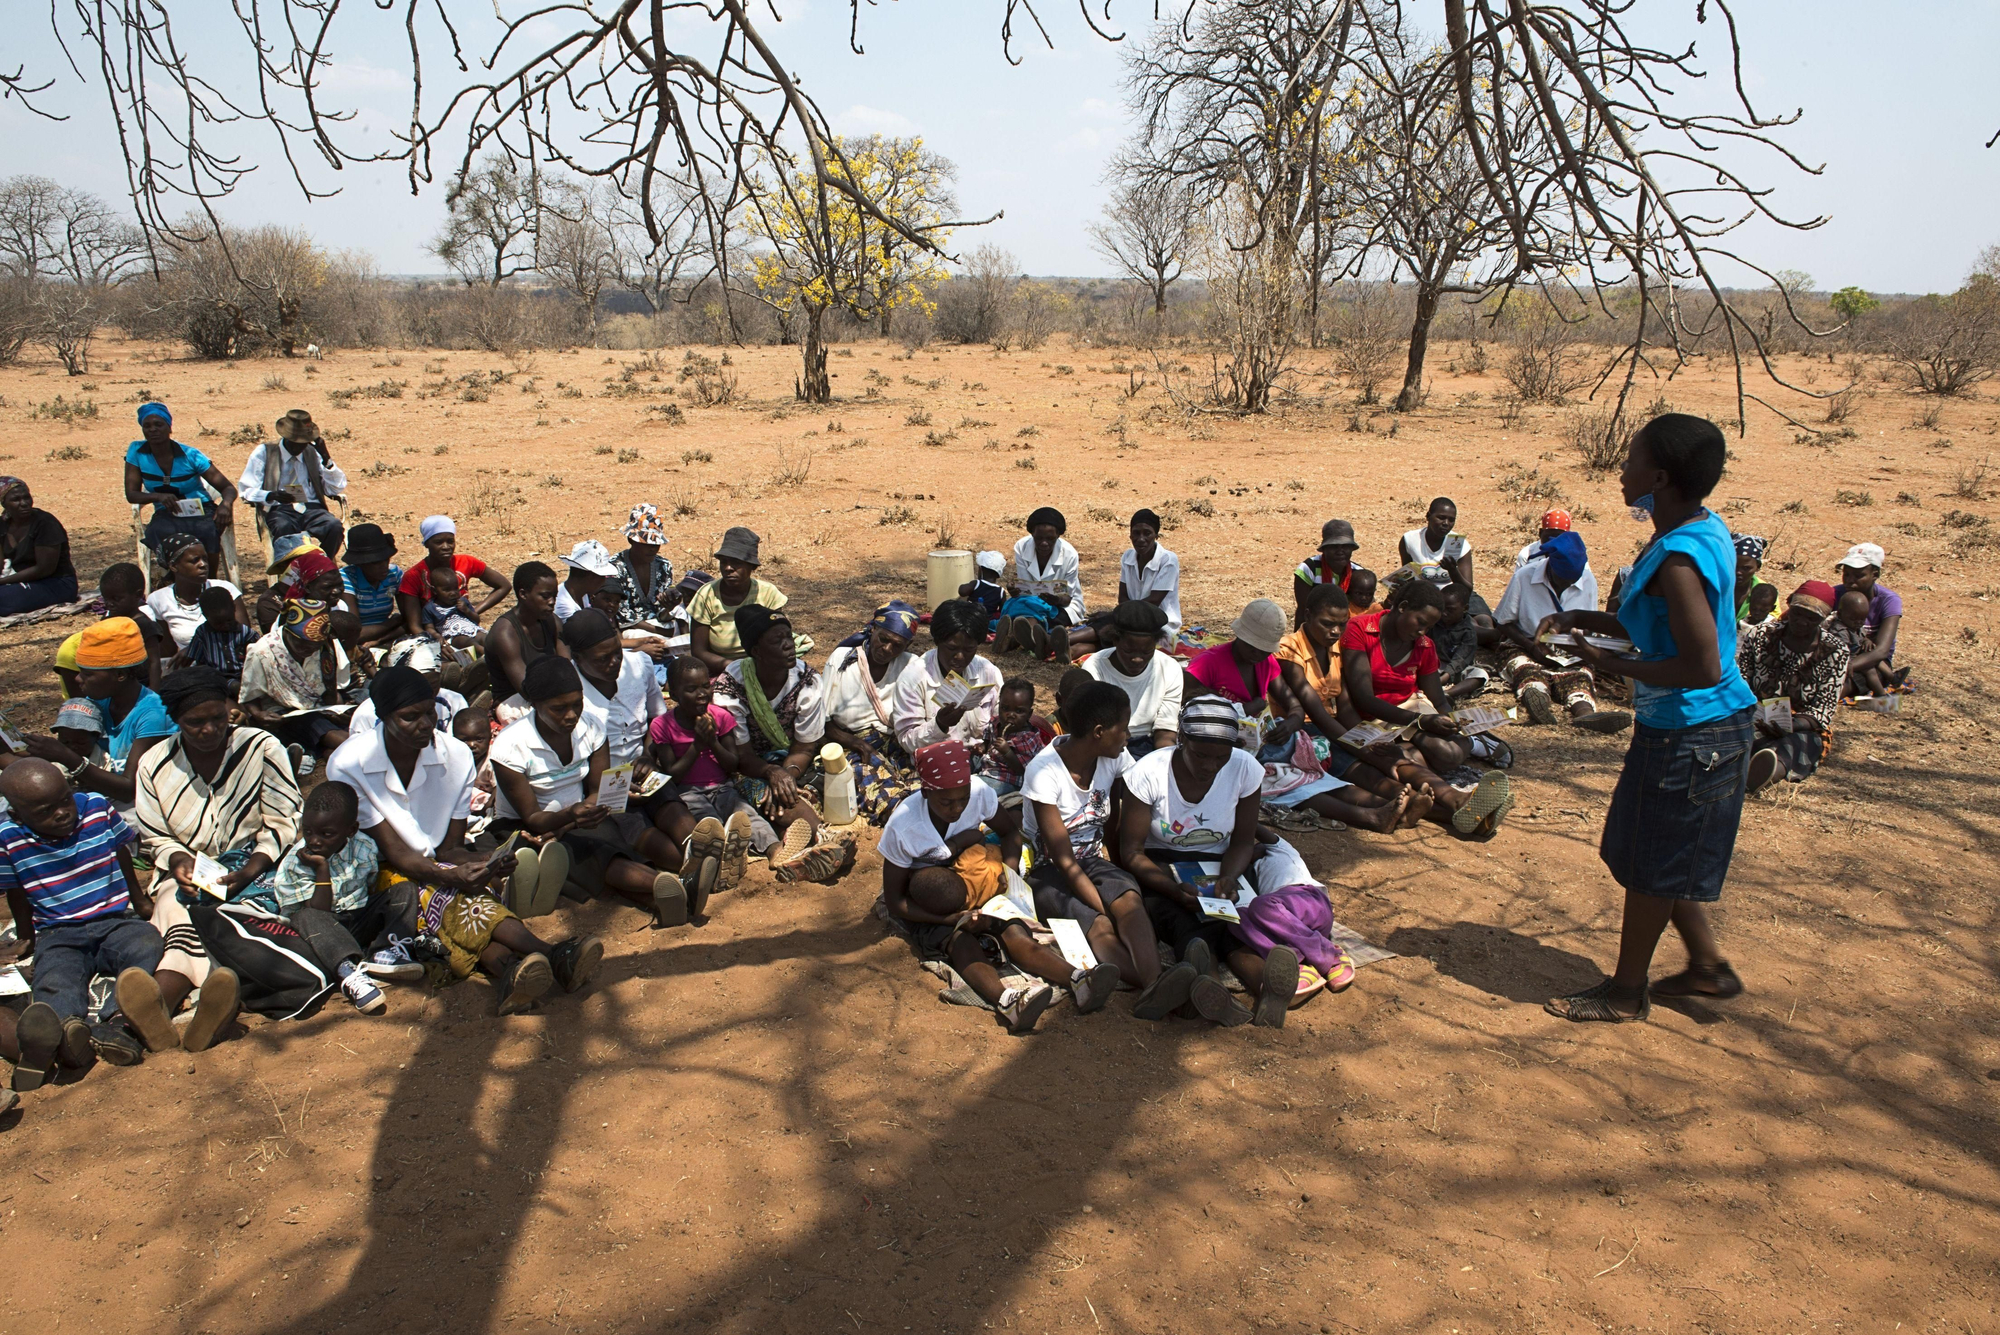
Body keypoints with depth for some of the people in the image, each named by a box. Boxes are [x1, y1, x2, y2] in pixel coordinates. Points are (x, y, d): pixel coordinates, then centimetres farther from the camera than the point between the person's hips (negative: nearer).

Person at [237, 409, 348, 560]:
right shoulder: (264, 452, 9)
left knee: (334, 527, -32)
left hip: (312, 509, 2)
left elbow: (338, 488, 10)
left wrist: (326, 458, -2)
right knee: (284, 528, -39)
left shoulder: (313, 453, 15)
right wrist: (271, 495, -18)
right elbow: (245, 490, 3)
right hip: (279, 510, -2)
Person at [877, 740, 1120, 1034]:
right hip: (925, 908, -3)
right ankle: (1008, 1002, -61)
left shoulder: (980, 794, -15)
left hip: (974, 883, 3)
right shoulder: (902, 826, -23)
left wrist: (1008, 871, -17)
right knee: (962, 943, -34)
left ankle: (1078, 982, -50)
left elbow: (1011, 832, 5)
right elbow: (894, 903, -17)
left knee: (1015, 933, -27)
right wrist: (954, 919, -30)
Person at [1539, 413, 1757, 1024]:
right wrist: (1584, 620, 7)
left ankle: (1626, 993, 24)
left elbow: (1702, 667, -29)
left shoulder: (1678, 558, -26)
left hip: (1688, 736, -10)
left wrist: (1615, 665, -18)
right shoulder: (1706, 529, 5)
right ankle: (1708, 965, 37)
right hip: (1705, 728, 10)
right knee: (1652, 858, 23)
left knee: (1651, 868, 7)